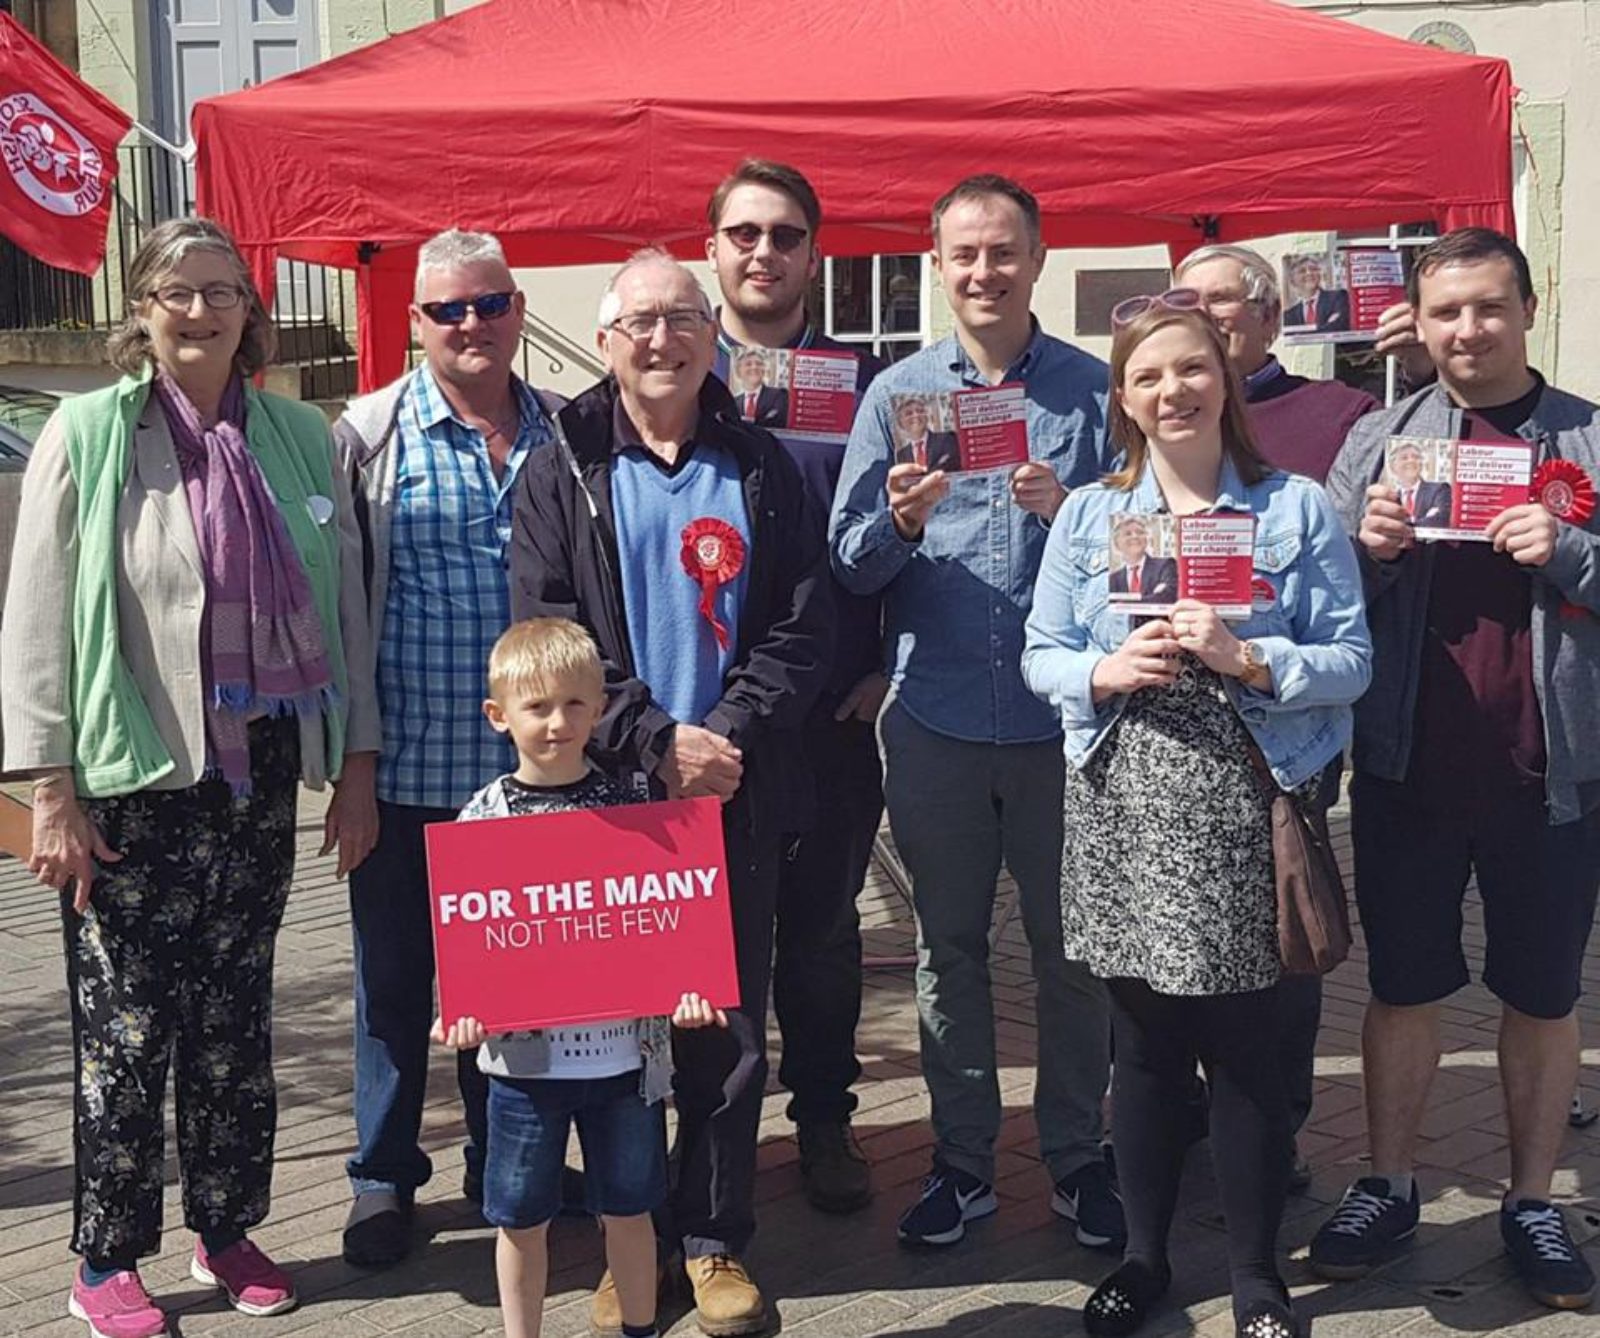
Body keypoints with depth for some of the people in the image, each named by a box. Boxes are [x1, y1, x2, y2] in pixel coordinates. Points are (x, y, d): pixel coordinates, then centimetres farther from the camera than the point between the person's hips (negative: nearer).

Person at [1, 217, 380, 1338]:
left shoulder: (301, 438, 6)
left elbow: (345, 607, 10)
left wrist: (356, 763, 8)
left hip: (259, 779, 3)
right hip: (133, 784, -3)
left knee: (237, 1019, 12)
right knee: (126, 1030, 3)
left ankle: (229, 1230, 29)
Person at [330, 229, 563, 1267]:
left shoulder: (560, 435, 6)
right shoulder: (369, 434, -1)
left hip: (528, 765, 2)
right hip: (407, 765, -2)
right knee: (395, 974, 9)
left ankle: (504, 1160, 30)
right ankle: (384, 1177, 23)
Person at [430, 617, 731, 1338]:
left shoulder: (627, 805, -1)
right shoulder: (482, 817, -3)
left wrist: (683, 989, -14)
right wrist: (462, 1010, -16)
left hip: (624, 1049, 1)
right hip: (523, 1054, 0)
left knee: (628, 1209, 14)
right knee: (522, 1218, 12)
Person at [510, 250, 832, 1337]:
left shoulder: (762, 467, 7)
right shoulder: (564, 472, 4)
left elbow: (805, 626, 1)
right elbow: (547, 635, -5)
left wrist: (731, 736, -12)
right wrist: (655, 740, -15)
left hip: (738, 794, 1)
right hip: (604, 792, -1)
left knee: (730, 1027, 6)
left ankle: (717, 1239, 19)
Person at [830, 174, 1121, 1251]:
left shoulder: (1094, 389, 3)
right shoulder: (897, 393, 6)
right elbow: (849, 564, 3)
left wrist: (1070, 511, -17)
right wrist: (902, 521, -17)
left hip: (1063, 716, -1)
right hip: (936, 717, 1)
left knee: (1073, 943, 7)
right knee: (948, 943, 10)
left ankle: (1076, 1154, 24)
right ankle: (963, 1157, 24)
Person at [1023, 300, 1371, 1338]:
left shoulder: (1298, 508, 3)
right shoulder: (1086, 515, 9)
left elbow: (1352, 661, -1)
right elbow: (1041, 655, 8)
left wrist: (1247, 659, -16)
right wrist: (1109, 673, -12)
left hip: (1243, 811, -2)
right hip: (1123, 812, 2)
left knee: (1247, 1046, 4)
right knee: (1143, 1042, 9)